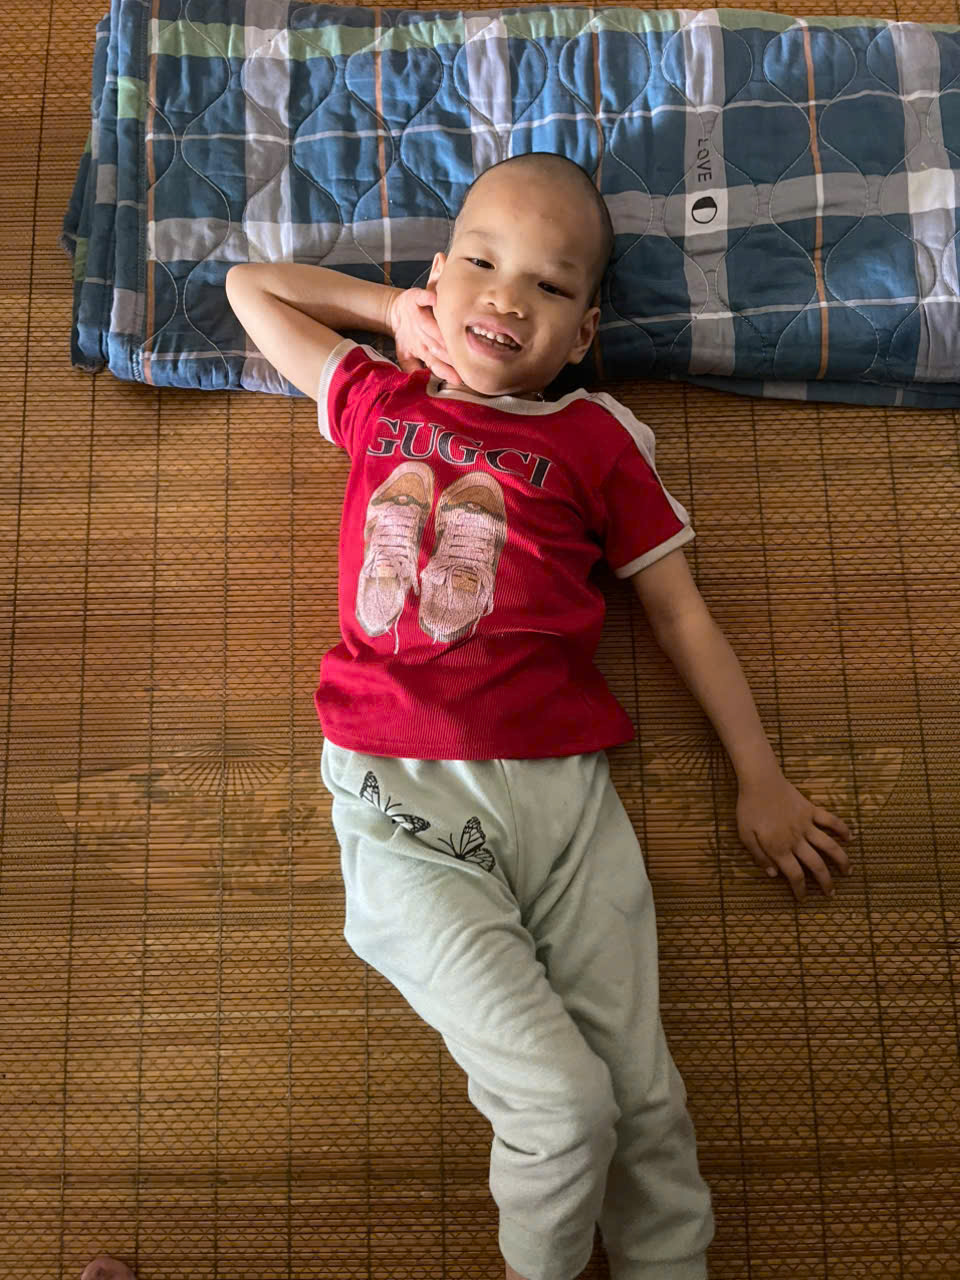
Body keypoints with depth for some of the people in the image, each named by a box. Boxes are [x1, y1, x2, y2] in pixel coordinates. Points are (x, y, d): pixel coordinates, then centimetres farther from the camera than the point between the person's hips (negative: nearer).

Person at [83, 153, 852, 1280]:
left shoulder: (598, 439, 13)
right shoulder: (378, 401, 18)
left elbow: (681, 614, 15)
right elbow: (248, 285, 32)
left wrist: (761, 782, 11)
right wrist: (401, 312, 23)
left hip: (561, 788, 1)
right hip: (400, 799, -1)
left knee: (643, 1095, -2)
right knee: (559, 1100, -12)